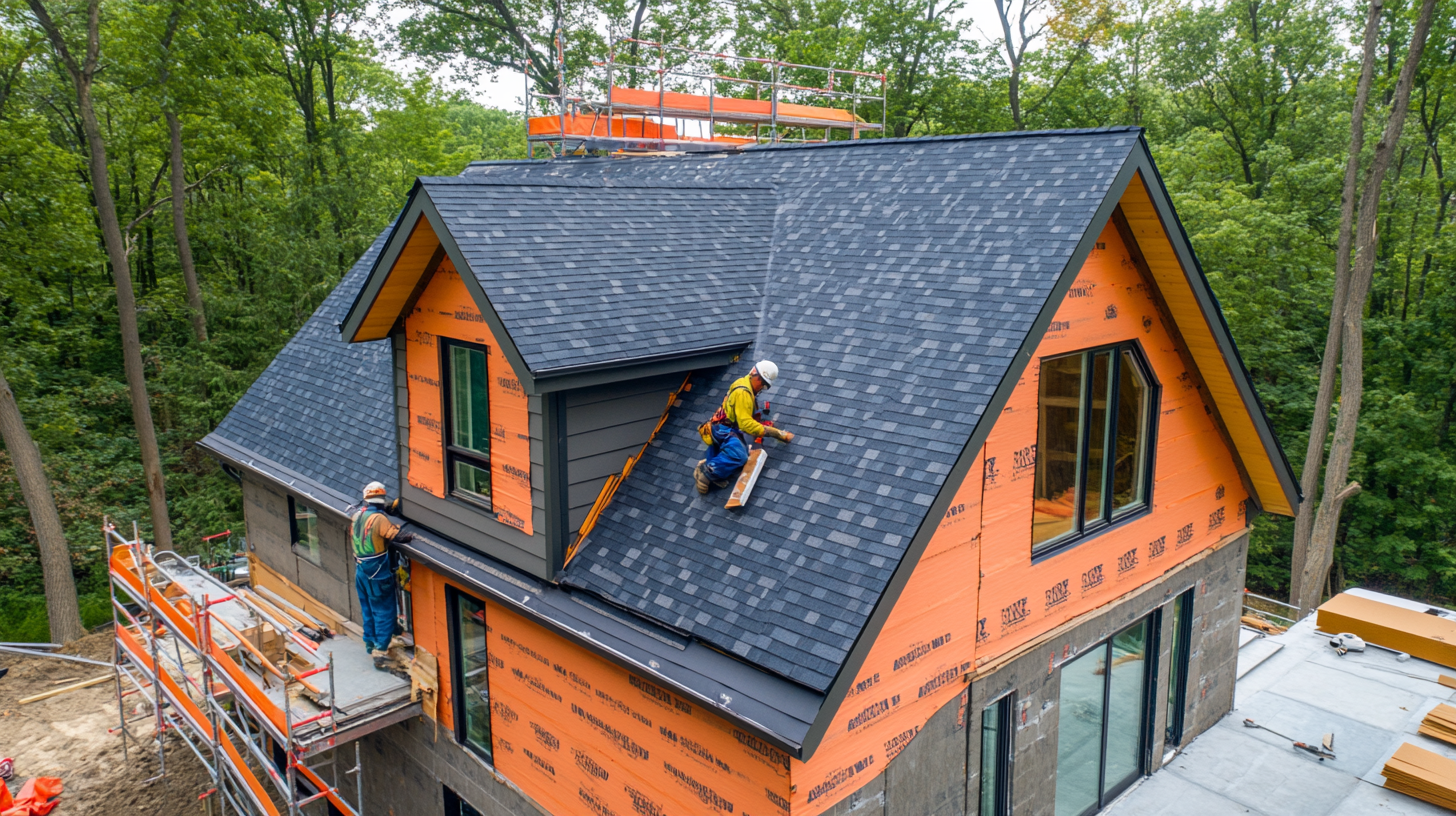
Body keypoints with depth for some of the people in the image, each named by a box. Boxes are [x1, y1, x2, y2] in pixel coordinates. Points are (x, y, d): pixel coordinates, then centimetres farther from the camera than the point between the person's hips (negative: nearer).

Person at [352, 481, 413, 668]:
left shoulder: (356, 516, 4)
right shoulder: (378, 518, -20)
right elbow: (397, 536, -26)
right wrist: (411, 536, -9)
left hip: (360, 570, 8)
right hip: (377, 573, -8)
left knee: (367, 609, 22)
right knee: (384, 612, -2)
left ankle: (369, 643, 35)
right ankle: (380, 654, -5)